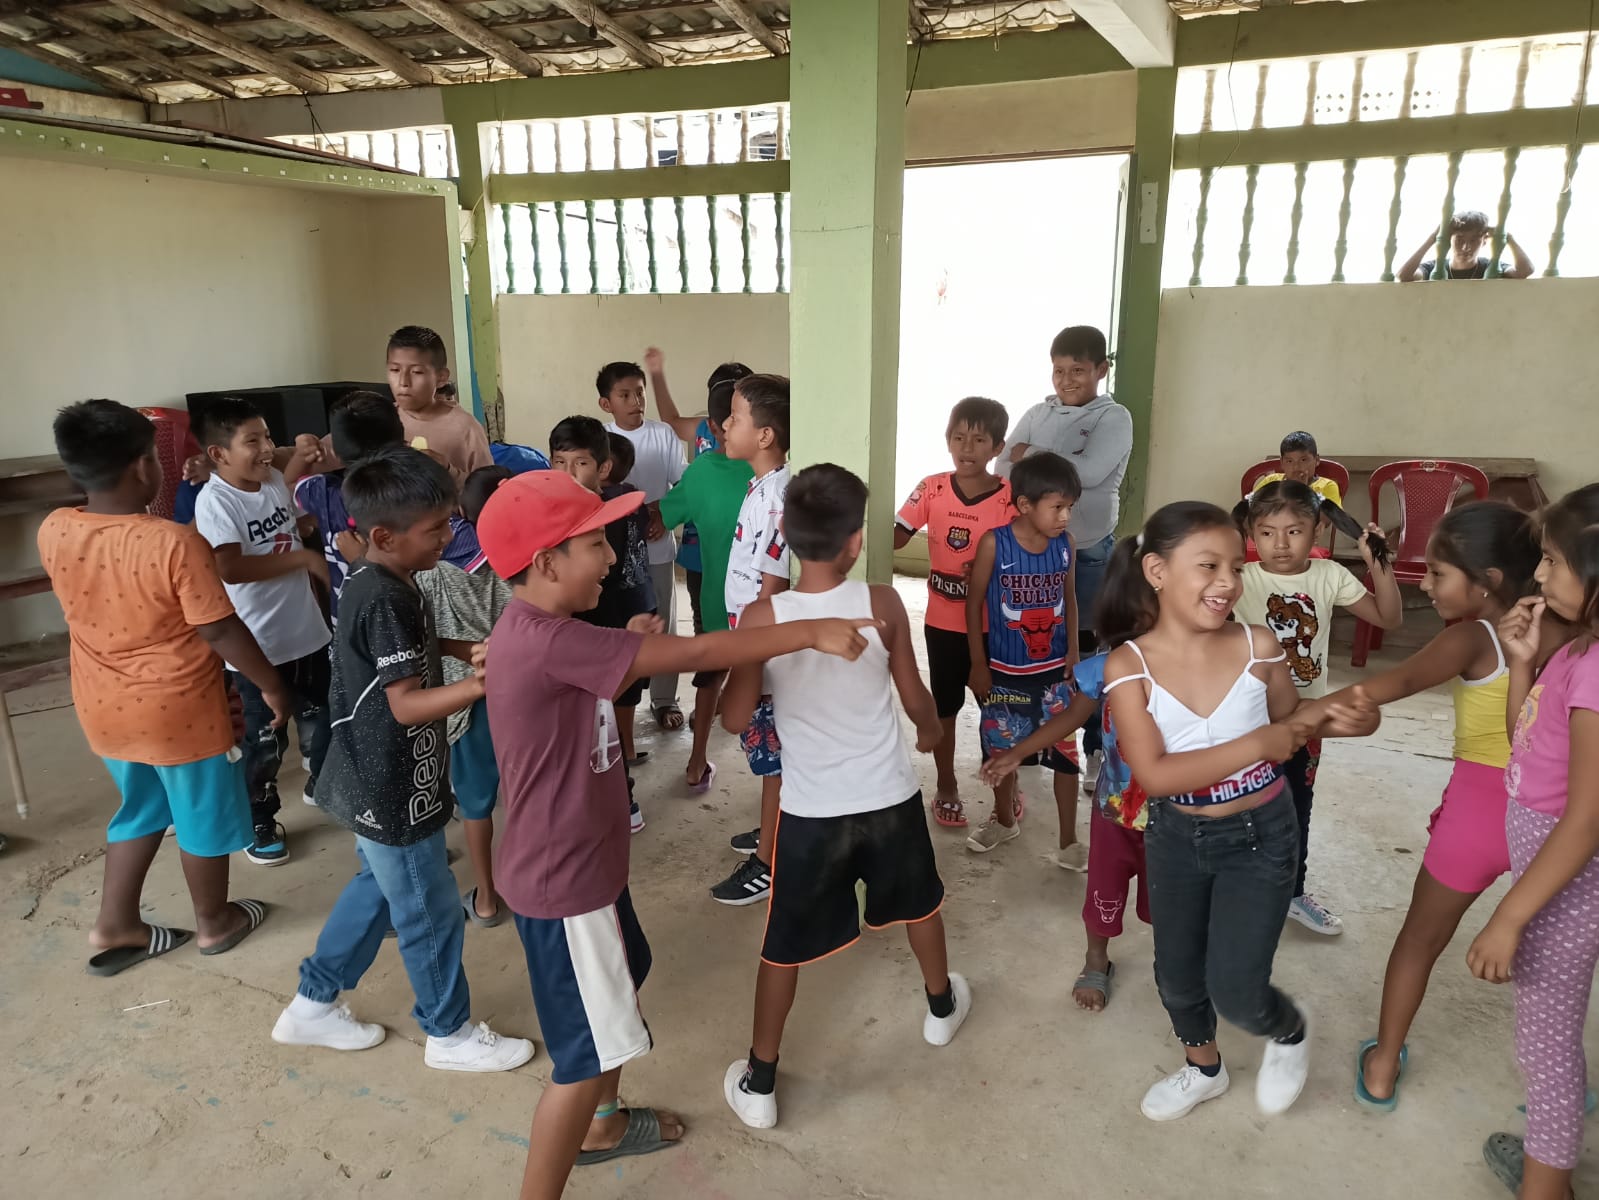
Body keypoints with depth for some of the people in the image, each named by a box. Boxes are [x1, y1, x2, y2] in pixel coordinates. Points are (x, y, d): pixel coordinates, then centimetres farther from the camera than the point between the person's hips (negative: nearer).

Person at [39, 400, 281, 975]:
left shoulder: (53, 532, -7)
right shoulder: (176, 542, -26)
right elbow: (220, 630, -21)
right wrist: (272, 684, -9)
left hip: (105, 711, 6)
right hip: (180, 714, -6)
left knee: (140, 811, 27)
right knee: (205, 818, 16)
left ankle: (114, 926, 35)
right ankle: (215, 921, 34)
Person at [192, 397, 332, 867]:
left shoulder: (276, 480, 1)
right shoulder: (215, 501, -19)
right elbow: (230, 568, -30)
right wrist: (302, 557, -24)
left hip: (306, 629, 6)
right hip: (256, 644, -6)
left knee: (320, 717, 23)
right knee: (264, 740, 8)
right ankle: (259, 823, 28)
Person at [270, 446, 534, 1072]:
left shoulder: (375, 579, 2)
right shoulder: (388, 601, -28)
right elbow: (407, 705, -29)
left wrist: (460, 650, 6)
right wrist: (486, 681, -38)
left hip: (379, 784, 10)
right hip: (396, 793, -10)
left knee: (378, 888, 27)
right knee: (431, 914, 9)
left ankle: (313, 1005, 41)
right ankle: (450, 1033, 29)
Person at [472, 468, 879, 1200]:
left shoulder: (542, 632, 2)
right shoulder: (546, 642, -30)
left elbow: (601, 683, 16)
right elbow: (693, 654, -29)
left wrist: (630, 650, -3)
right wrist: (809, 633, -22)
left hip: (583, 860, 11)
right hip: (563, 879, -11)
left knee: (622, 982, 28)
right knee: (588, 1050, 4)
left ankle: (602, 1124, 50)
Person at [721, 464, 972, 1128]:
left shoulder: (762, 616, -17)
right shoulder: (882, 604, -15)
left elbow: (735, 719, -9)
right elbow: (915, 699, -3)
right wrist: (931, 730, 20)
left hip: (811, 811, -1)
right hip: (891, 798, 2)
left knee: (784, 946, 16)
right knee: (918, 901, 30)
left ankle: (758, 1082, 28)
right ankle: (942, 1005, 55)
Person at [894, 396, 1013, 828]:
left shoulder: (1012, 497, -11)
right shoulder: (932, 490, -6)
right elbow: (894, 538, -8)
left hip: (994, 625, -1)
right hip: (943, 623, 2)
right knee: (945, 707, 15)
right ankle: (946, 788, 33)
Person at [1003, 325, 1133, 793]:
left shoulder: (1114, 418, -6)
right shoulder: (1037, 414, 6)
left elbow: (1090, 472, -21)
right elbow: (1005, 469, -4)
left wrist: (1033, 459, -10)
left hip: (1090, 552, -3)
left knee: (1088, 649, 4)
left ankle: (1096, 749, 17)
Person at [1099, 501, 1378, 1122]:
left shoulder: (1258, 646, -15)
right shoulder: (1129, 664, -20)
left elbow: (1289, 721, 5)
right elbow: (1154, 775, -27)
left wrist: (1342, 721, -15)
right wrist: (1256, 745, -29)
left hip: (1260, 836, -1)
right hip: (1176, 838, 1)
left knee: (1235, 989, -1)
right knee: (1178, 975, 19)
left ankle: (1289, 1030, 37)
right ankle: (1203, 1067, 51)